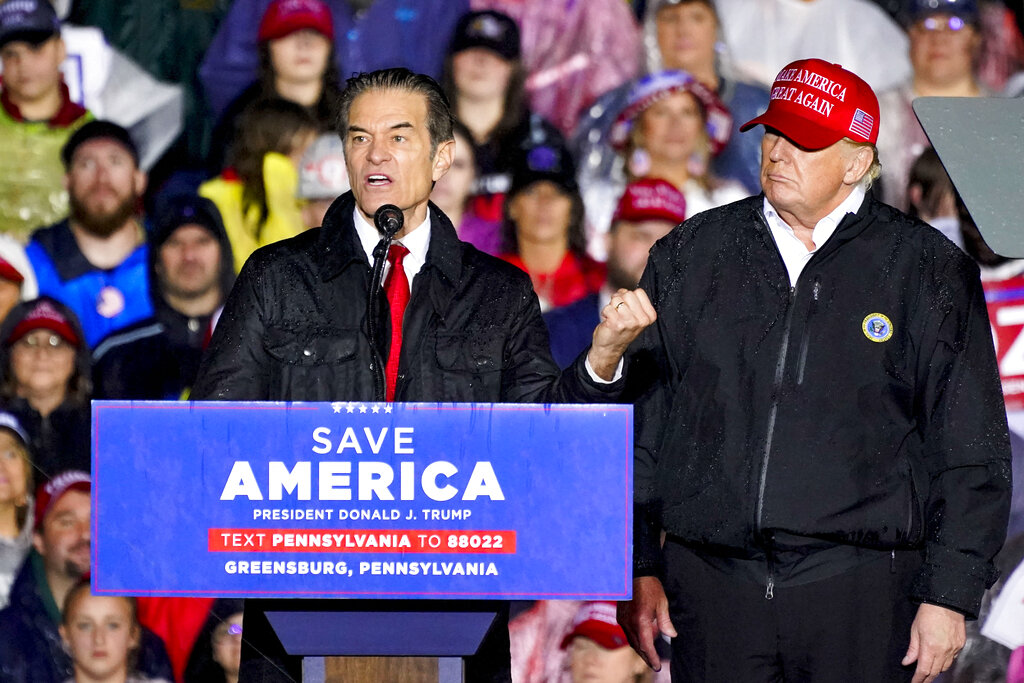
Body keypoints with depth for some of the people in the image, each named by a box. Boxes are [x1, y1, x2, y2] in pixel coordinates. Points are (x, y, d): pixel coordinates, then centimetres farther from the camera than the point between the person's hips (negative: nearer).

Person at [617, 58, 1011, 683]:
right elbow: (640, 426, 14)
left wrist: (949, 595, -3)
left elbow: (971, 454, 2)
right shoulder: (689, 258, 10)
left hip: (859, 587, -2)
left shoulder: (928, 271, 3)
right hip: (710, 582, 2)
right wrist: (639, 568, 8)